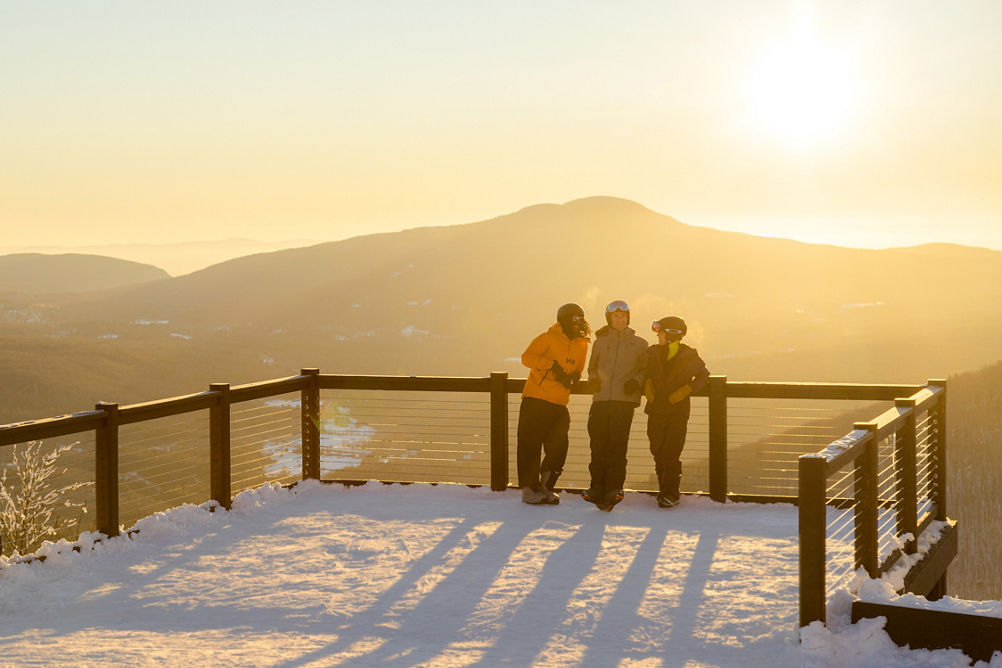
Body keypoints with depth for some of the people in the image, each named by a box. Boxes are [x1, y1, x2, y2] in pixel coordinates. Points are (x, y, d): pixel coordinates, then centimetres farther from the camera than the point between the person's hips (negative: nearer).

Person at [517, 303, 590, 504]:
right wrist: (552, 365, -23)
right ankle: (529, 490, 2)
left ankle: (545, 487, 15)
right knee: (530, 444, -4)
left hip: (559, 404, 6)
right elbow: (527, 357, -15)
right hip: (536, 399, -6)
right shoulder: (549, 338, -6)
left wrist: (573, 377, 2)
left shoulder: (582, 345, 13)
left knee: (558, 446, 2)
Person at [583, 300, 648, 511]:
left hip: (625, 400, -2)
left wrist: (636, 381, -7)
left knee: (617, 444, -13)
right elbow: (592, 367, 27)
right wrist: (593, 379, 6)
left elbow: (646, 370, 13)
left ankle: (614, 488, -13)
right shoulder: (600, 343, 18)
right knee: (598, 444, -2)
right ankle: (597, 488, 5)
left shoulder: (639, 344, 13)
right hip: (601, 399, 3)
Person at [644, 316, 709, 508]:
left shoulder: (689, 357, -5)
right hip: (656, 411, 4)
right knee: (658, 454, 7)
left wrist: (686, 390, -5)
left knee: (671, 455, -9)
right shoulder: (653, 353, 5)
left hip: (677, 414, -4)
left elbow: (703, 375, 9)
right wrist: (647, 383, 2)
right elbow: (646, 371, 23)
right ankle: (664, 490, 19)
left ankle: (671, 495, -4)